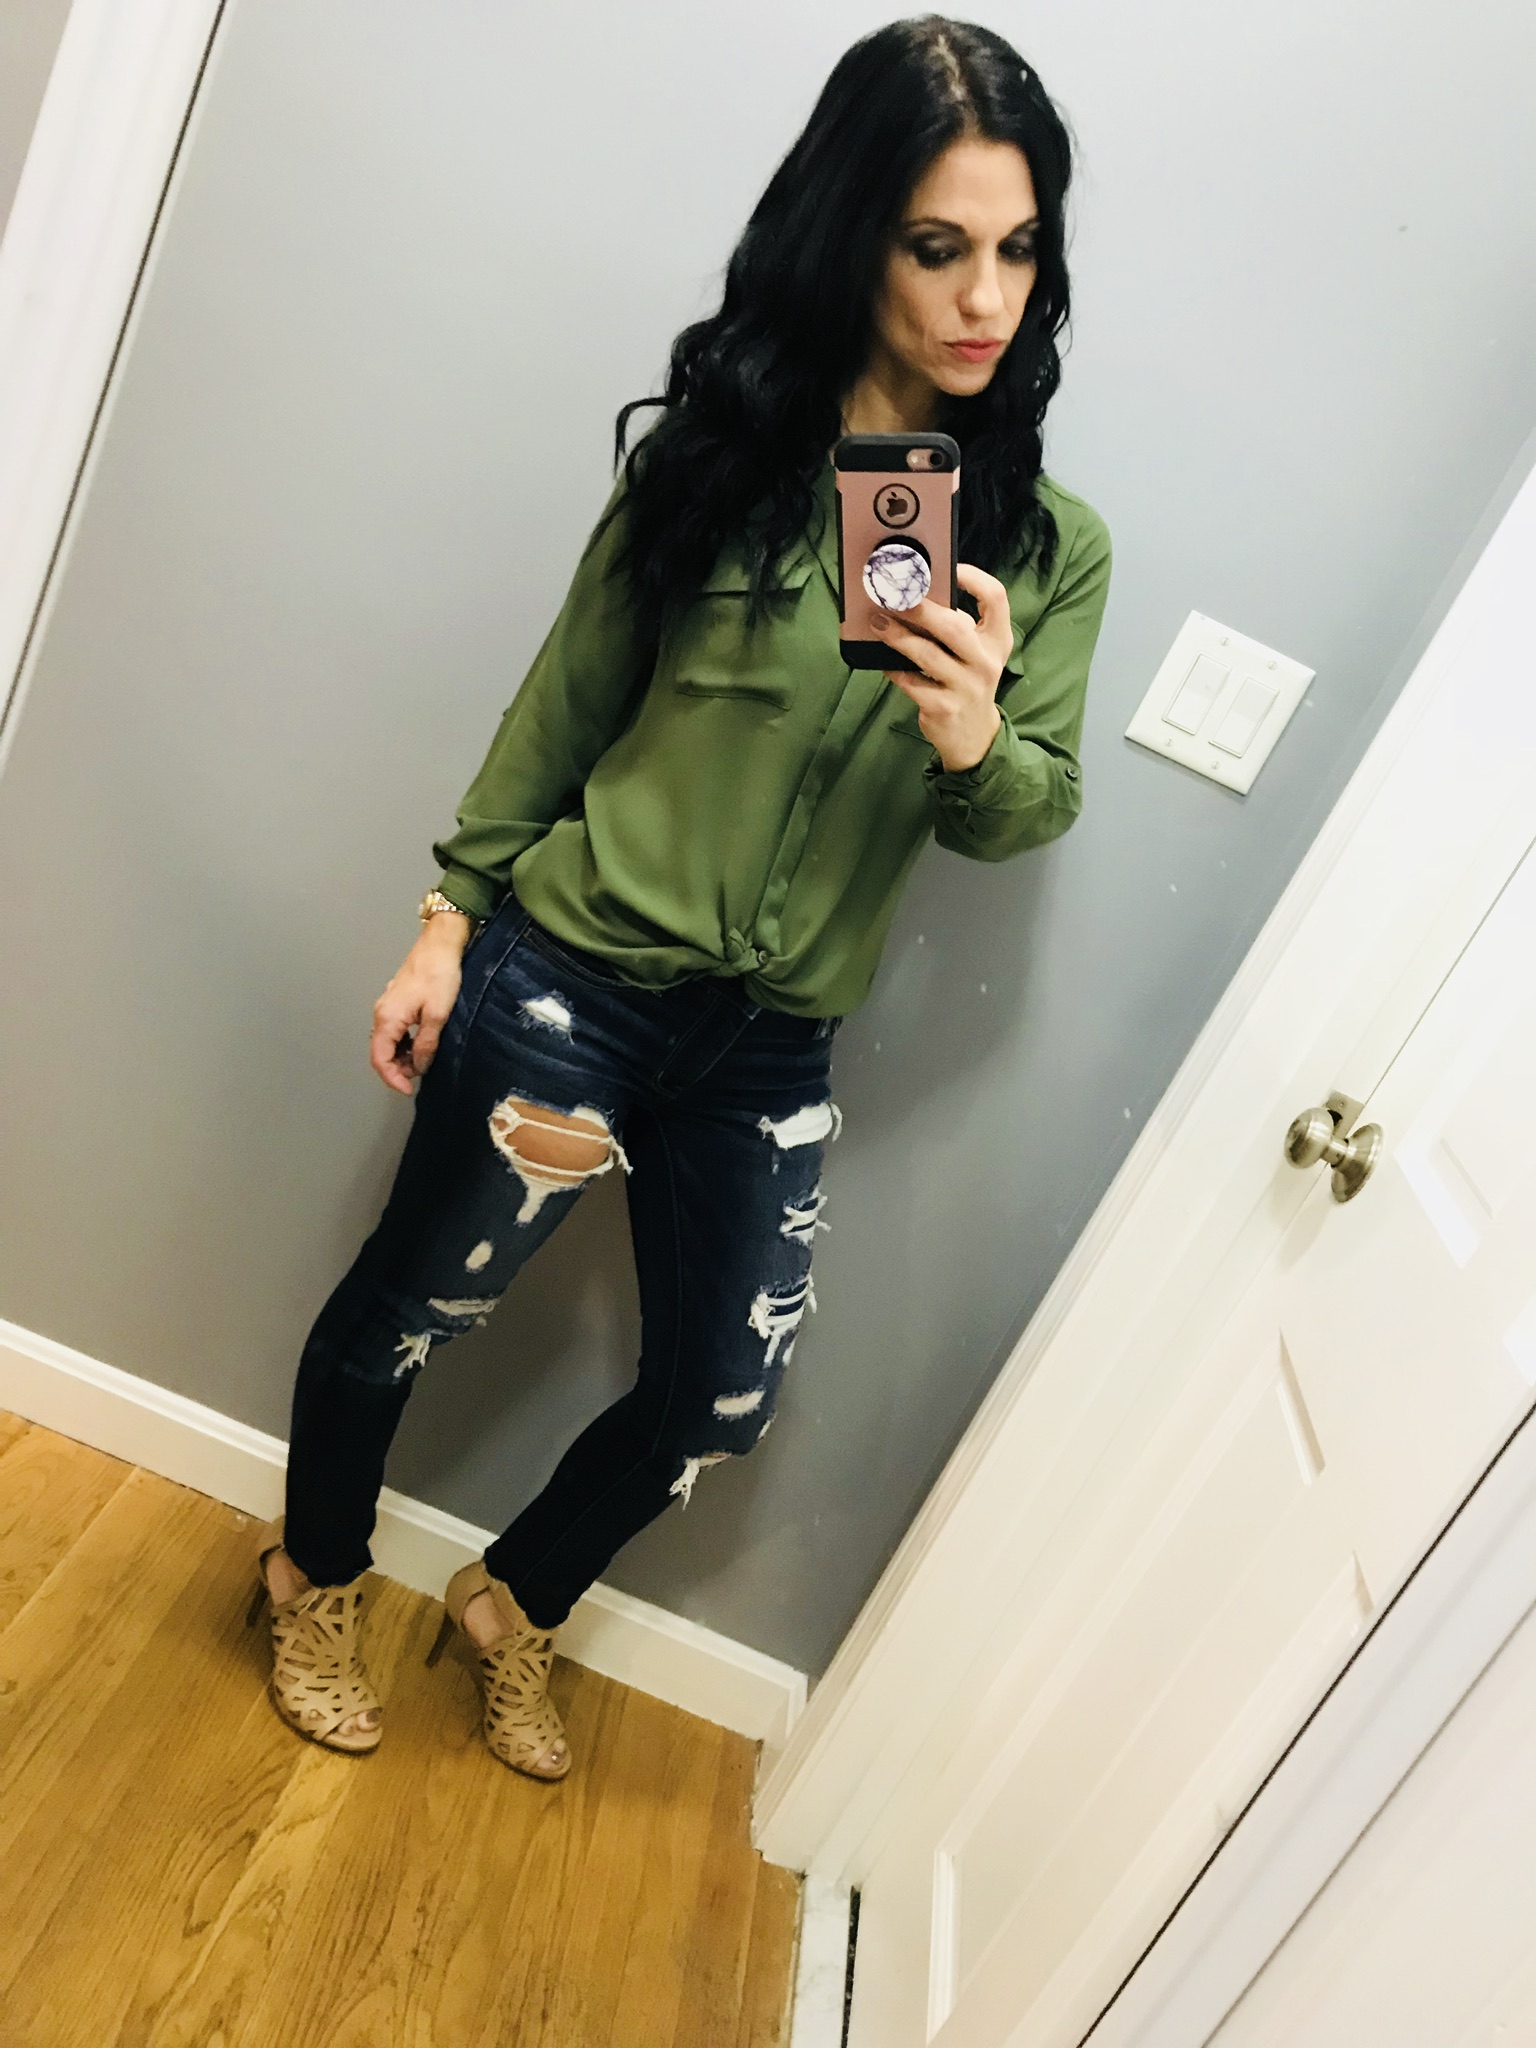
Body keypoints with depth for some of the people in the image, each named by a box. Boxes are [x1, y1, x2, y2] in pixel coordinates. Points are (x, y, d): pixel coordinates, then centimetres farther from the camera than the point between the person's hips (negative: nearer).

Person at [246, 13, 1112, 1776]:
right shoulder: (719, 455, -6)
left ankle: (516, 1602, 45)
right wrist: (449, 922, 1)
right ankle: (316, 1578, 47)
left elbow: (1034, 813, 0)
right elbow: (561, 708, 0)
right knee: (410, 1310, 14)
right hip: (566, 982, -2)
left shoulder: (1050, 547, 0)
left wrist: (977, 738, -23)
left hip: (772, 1050, 3)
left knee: (718, 1401, 14)